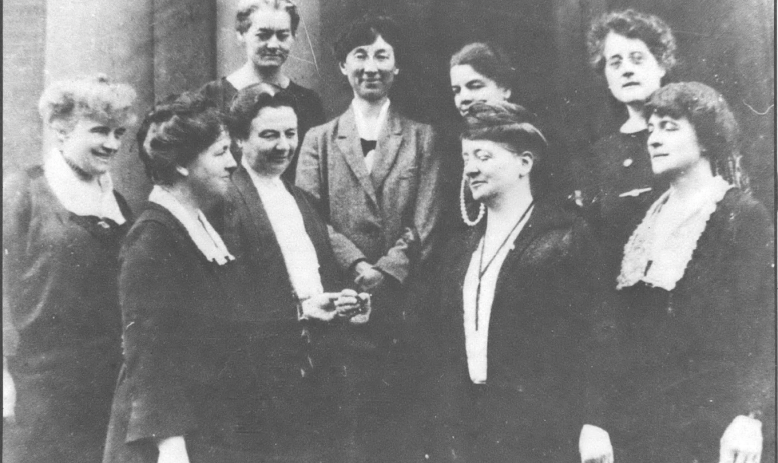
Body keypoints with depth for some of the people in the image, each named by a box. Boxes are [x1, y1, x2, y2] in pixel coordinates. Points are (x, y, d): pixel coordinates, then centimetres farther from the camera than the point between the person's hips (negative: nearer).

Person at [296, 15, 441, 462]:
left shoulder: (422, 138, 11)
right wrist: (357, 265, -14)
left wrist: (386, 270, -13)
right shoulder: (319, 139, 12)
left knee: (397, 417, 0)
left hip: (401, 304, 0)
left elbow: (425, 221, 1)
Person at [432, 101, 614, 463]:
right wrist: (443, 430, 9)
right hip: (465, 430, 5)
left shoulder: (567, 237, -4)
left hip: (539, 433, -5)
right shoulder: (461, 247, 13)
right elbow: (449, 346, 13)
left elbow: (595, 334, -9)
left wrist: (593, 423, -15)